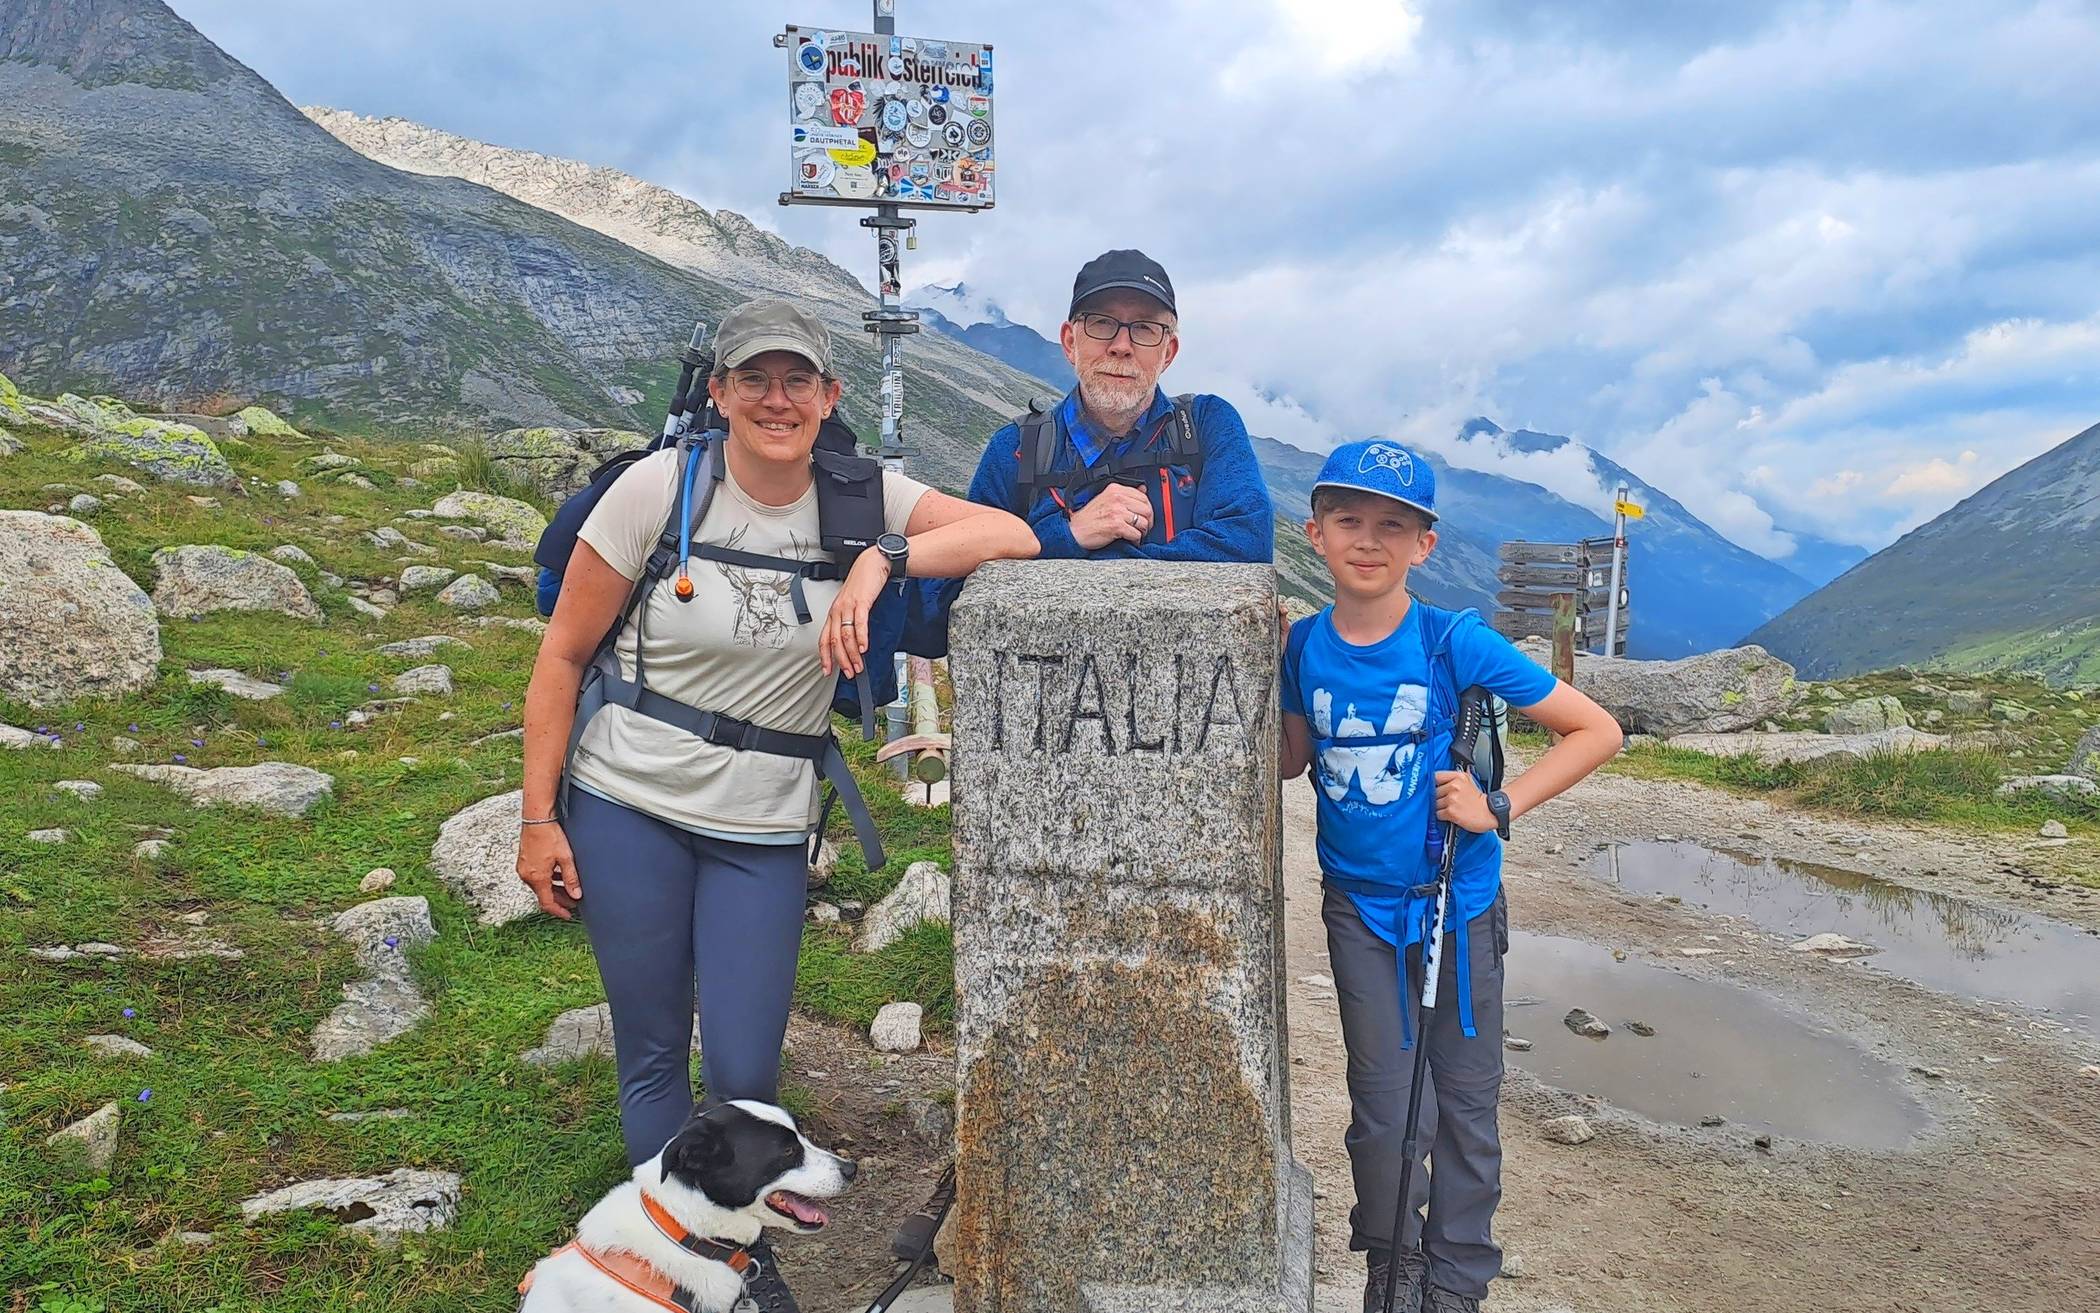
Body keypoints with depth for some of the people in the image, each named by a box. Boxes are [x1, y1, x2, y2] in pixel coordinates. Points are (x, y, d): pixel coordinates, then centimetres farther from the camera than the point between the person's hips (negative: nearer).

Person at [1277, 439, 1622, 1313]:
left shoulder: (1454, 641, -15)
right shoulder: (1304, 645, -5)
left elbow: (1597, 731, -11)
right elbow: (1289, 764, 8)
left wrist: (1500, 807, -17)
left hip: (1458, 906, -1)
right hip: (1360, 909, 2)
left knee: (1465, 1106, 12)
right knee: (1387, 1109, 8)